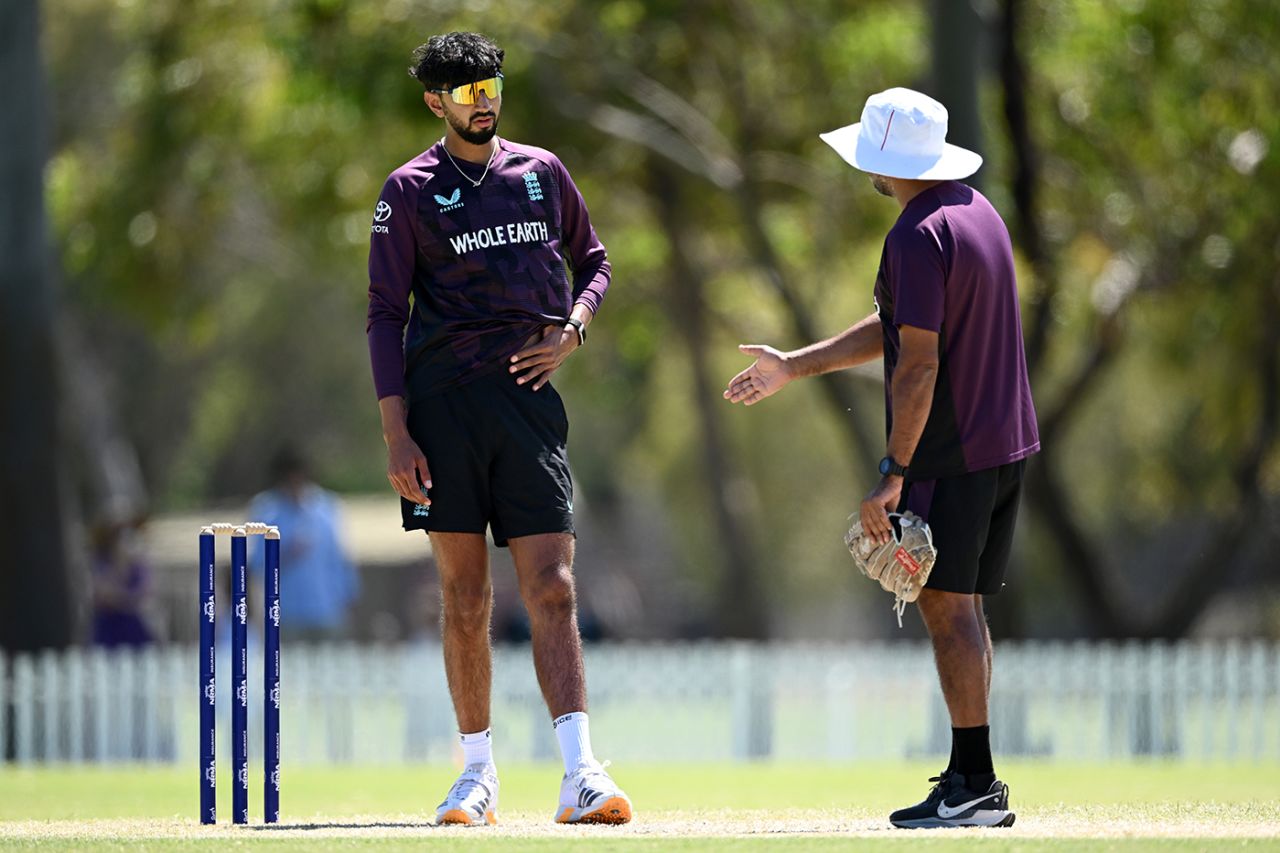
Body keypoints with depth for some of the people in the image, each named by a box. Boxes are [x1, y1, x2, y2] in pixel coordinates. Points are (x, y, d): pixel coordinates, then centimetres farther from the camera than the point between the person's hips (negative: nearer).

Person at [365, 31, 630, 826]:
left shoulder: (542, 172, 12)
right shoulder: (411, 191, 4)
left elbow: (593, 260, 24)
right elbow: (386, 315, 1)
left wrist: (571, 330, 2)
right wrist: (397, 434, -7)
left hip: (528, 397, 1)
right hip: (443, 404, -1)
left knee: (553, 588, -7)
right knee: (465, 597, 2)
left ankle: (582, 777, -14)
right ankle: (479, 773, 11)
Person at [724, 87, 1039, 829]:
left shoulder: (918, 237, -16)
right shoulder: (977, 213, 15)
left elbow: (918, 364, -21)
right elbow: (894, 328, 21)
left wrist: (892, 475, -21)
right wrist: (794, 367, 24)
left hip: (949, 454, -9)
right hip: (1007, 442, 9)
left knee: (948, 606, -8)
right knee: (963, 608, 13)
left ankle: (973, 783, -11)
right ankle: (974, 780, 13)